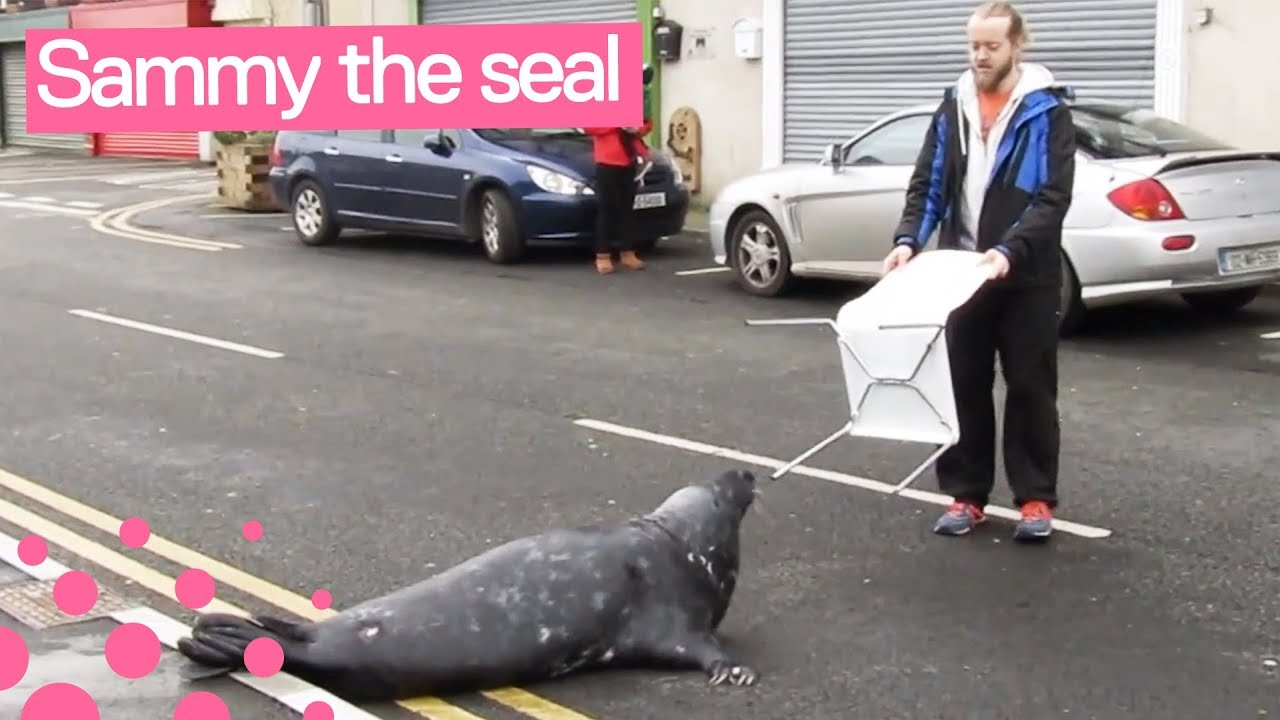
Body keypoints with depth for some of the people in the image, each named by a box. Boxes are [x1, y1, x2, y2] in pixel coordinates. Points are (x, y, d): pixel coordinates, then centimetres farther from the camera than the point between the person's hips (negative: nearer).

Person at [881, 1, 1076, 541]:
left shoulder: (1045, 110, -5)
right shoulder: (953, 106, 7)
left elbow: (1053, 196, -13)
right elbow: (927, 183, 5)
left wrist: (1010, 251, -27)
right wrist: (908, 240, -13)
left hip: (1027, 276, -4)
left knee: (1030, 389, 3)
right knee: (964, 387, 8)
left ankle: (1036, 499, 12)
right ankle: (965, 495, 17)